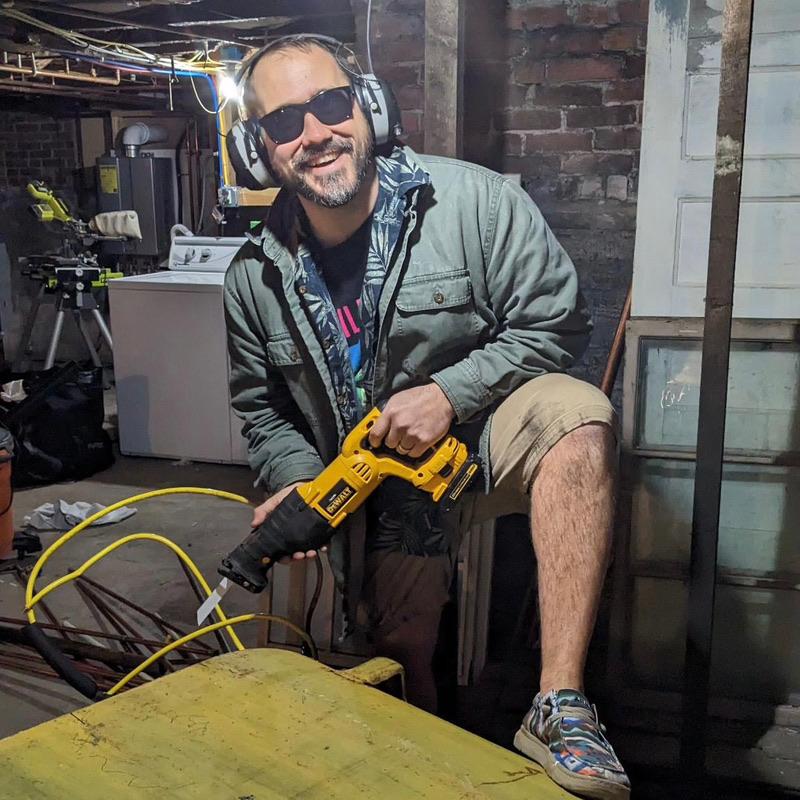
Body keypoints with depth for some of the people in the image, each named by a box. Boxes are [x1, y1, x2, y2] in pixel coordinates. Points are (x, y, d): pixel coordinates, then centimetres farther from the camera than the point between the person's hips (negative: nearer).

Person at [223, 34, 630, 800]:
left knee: (577, 417, -35)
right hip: (383, 481, 3)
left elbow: (556, 323, -12)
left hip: (487, 433, -3)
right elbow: (262, 410, 9)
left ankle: (559, 707, -35)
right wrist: (299, 480, -10)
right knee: (401, 653, 5)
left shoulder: (476, 201, -17)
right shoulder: (254, 278, -4)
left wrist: (449, 392, -23)